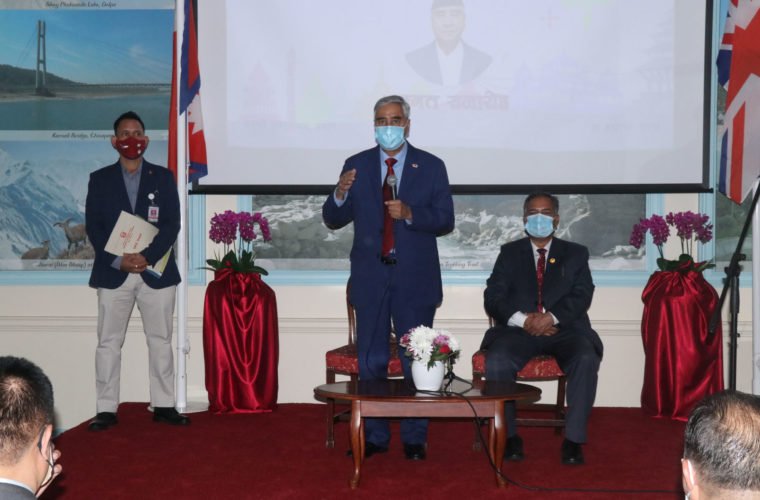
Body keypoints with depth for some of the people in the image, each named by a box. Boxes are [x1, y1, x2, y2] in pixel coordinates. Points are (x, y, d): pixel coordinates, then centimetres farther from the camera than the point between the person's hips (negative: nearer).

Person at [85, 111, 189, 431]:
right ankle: (106, 409, 7)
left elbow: (172, 224, -2)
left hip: (156, 270, 0)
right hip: (113, 272, 0)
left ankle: (163, 405, 12)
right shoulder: (99, 179, 7)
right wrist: (118, 260, -14)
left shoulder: (163, 177, 6)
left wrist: (147, 257, -16)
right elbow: (93, 227, 0)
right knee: (109, 342, 1)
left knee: (160, 341, 5)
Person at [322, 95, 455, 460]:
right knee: (370, 362, 8)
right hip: (370, 278, 1)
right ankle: (374, 437, 18)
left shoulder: (431, 167, 2)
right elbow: (332, 221, 3)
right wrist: (340, 194, -19)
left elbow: (445, 221, -3)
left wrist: (410, 214, -20)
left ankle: (415, 439, 16)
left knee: (417, 362, 5)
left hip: (415, 279, -1)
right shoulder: (356, 166, 5)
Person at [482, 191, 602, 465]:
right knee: (496, 361, -32)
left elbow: (582, 295, 2)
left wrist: (552, 317, -18)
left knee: (586, 359, -33)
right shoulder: (509, 253, 17)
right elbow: (493, 298, 6)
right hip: (519, 329, 0)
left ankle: (573, 439, -24)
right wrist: (522, 319, -14)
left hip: (563, 329, 0)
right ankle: (509, 436, -16)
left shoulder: (576, 253, 18)